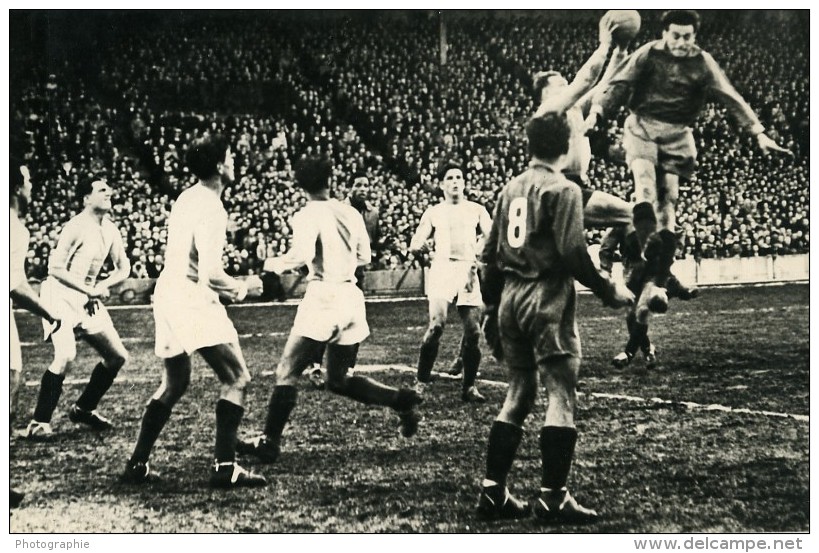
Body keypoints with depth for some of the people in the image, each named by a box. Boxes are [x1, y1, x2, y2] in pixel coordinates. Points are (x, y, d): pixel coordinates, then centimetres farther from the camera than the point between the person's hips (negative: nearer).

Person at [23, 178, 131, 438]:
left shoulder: (110, 230, 7)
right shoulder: (76, 227, -16)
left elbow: (124, 268, 15)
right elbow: (55, 268, -19)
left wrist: (103, 286, -3)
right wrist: (89, 290, -21)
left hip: (88, 298, 8)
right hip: (61, 296, -8)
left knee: (117, 356, 9)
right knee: (66, 357, -26)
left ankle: (83, 409, 25)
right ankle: (39, 423, -16)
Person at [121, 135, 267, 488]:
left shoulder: (186, 199, 14)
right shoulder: (210, 208, -15)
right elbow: (210, 273, -23)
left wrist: (226, 290, 20)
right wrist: (242, 288, -5)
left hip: (167, 293, 10)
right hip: (192, 300, -10)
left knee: (175, 384, 20)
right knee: (236, 378, -6)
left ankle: (137, 464, 22)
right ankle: (224, 466, -11)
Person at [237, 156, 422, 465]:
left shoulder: (308, 216, -7)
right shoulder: (350, 213, 11)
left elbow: (302, 255, -20)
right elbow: (364, 257, 17)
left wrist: (276, 264, -2)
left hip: (323, 297, -6)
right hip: (351, 298, 6)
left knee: (287, 372, -2)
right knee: (338, 381, 18)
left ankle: (269, 442, -8)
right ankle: (401, 400, 5)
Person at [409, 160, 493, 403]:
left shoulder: (476, 210, 15)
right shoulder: (433, 212, 13)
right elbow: (415, 245, 10)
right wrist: (420, 245, -13)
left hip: (468, 271, 2)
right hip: (442, 268, -2)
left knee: (473, 331, -3)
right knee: (437, 324, -20)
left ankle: (469, 387, 10)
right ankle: (421, 381, -8)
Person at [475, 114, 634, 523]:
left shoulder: (511, 188, 13)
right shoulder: (563, 190, -7)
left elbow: (490, 254, 14)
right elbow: (571, 252, -16)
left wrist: (492, 308, 20)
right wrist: (607, 291, -7)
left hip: (510, 298, 7)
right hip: (548, 300, -7)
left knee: (518, 394, 13)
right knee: (561, 394, -2)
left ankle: (492, 492, 12)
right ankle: (552, 497, -5)